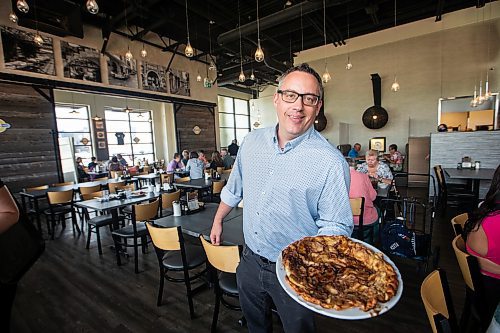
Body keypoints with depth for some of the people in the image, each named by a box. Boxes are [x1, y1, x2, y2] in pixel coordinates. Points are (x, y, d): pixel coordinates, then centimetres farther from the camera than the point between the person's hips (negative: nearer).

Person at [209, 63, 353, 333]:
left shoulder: (331, 162, -21)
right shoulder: (252, 141, -5)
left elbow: (337, 225, -15)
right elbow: (234, 189, 9)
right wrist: (218, 221, 17)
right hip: (250, 260, 5)